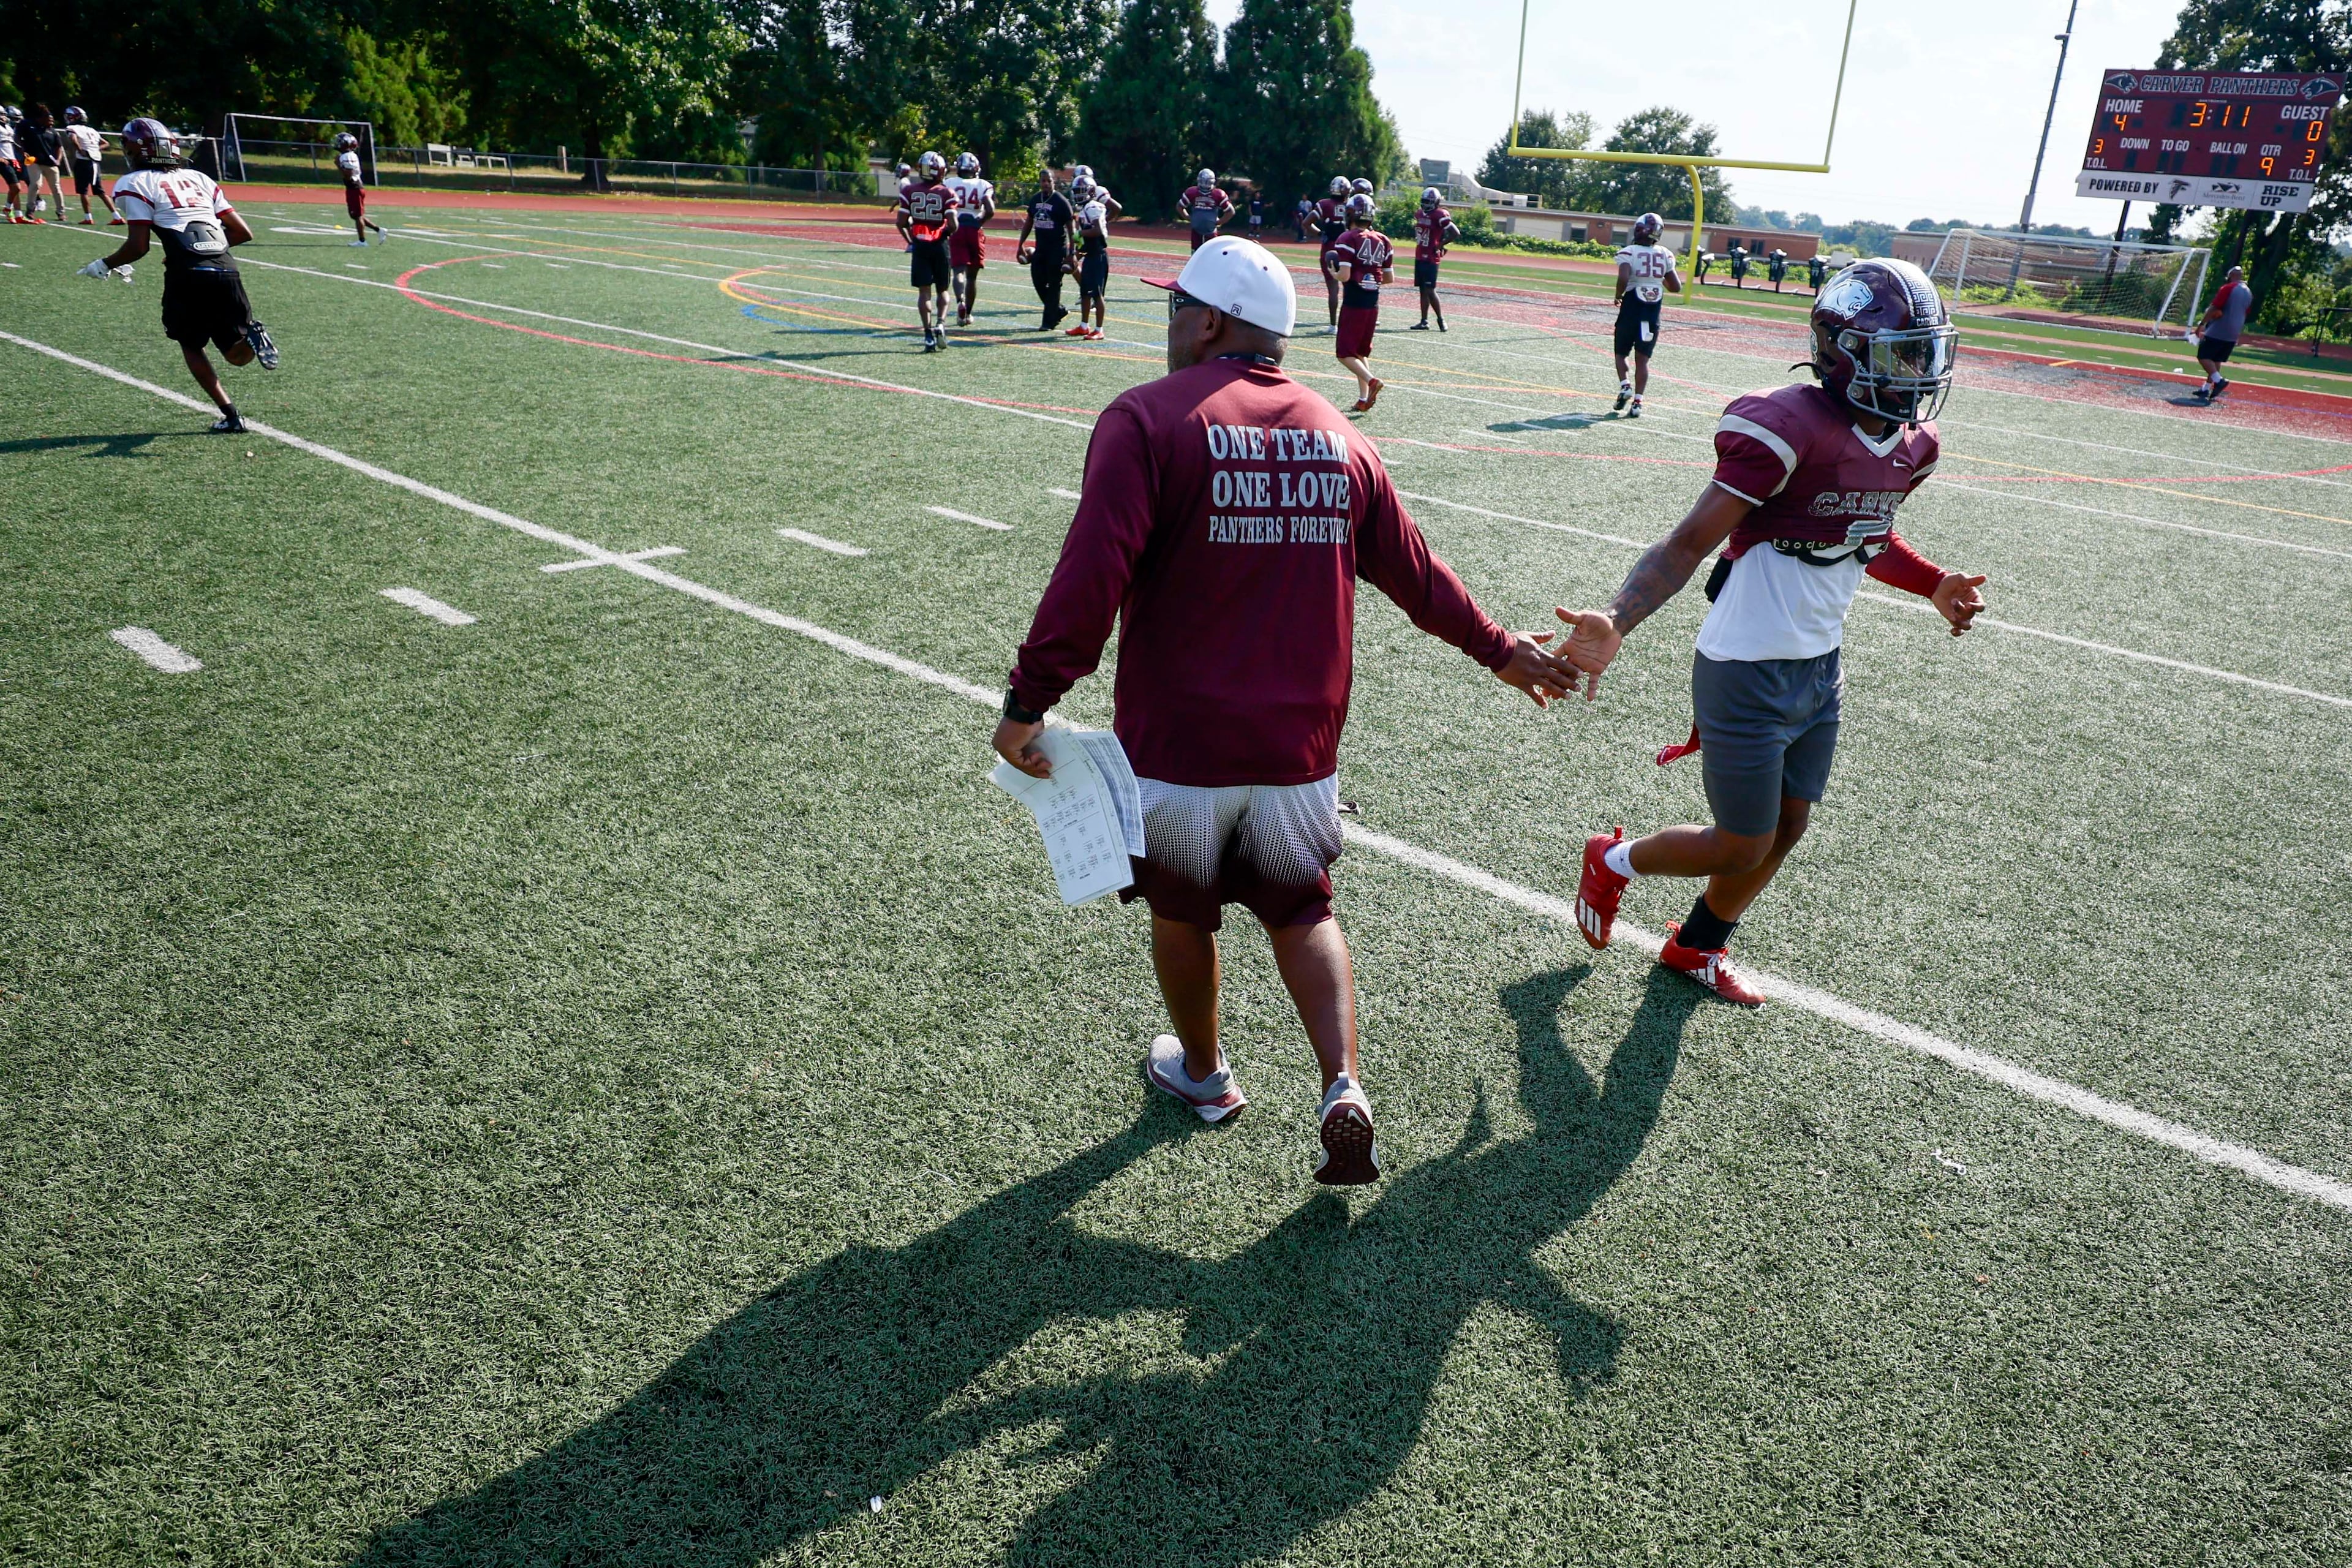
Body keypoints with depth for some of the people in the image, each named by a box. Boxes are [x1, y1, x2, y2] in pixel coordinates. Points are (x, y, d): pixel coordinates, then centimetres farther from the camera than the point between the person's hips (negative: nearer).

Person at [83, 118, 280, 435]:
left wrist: (104, 265, 19)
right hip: (227, 271, 4)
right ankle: (250, 335, -23)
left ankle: (229, 414, 3)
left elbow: (137, 247, 1)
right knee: (238, 355, 13)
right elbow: (243, 233, 19)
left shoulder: (134, 184, 7)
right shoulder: (199, 178, 22)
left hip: (188, 277, -4)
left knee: (190, 345, 18)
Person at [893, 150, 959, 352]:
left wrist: (910, 240, 14)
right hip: (940, 245, -1)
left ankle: (929, 335, -5)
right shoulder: (946, 193, -6)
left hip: (920, 245, 1)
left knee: (924, 291, 3)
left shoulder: (910, 192, 0)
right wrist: (947, 232, 9)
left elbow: (901, 222, -2)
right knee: (942, 289, 14)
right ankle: (941, 323, -9)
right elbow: (953, 223, -12)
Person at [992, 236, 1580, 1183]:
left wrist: (1031, 698, -16)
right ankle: (1344, 1088, 8)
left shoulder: (1148, 419, -11)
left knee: (1181, 914, 19)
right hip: (1300, 746, 4)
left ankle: (1202, 1072, 40)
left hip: (1177, 745, -4)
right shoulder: (1338, 437, 5)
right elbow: (1415, 573, 13)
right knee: (1302, 913, 22)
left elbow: (1093, 574, -22)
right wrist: (1501, 651, 27)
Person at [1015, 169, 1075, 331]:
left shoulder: (1061, 201, -10)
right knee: (1038, 281, 6)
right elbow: (1028, 222, 20)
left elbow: (1071, 227, -9)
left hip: (1058, 249, -6)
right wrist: (1021, 244, 18)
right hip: (1040, 247, 6)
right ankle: (1058, 311, 23)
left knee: (1054, 285, -2)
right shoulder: (1035, 199, 7)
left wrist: (1071, 253, -13)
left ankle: (1049, 321, 5)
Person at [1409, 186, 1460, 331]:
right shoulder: (1420, 214, 11)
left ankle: (1441, 319, 4)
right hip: (1419, 257, 8)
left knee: (1430, 290, -8)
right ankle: (1424, 321, 13)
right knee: (1423, 290, 9)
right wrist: (1418, 240, 11)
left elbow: (1456, 233, -16)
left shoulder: (1440, 216, -13)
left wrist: (1441, 245, -11)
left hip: (1431, 258, -8)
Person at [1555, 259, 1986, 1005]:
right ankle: (1614, 862, 33)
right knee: (1742, 850, 5)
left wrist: (1932, 584, 13)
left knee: (1787, 829, 19)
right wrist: (1615, 622, -38)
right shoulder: (1788, 430, -23)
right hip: (1750, 678, -8)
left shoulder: (1911, 444, 4)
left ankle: (1697, 946, 43)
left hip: (1820, 670, 8)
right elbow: (1689, 543, -25)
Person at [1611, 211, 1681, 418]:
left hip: (1631, 310, -3)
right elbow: (1677, 287, 7)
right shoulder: (1665, 255, 4)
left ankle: (1625, 385, -6)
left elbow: (1623, 278, -26)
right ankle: (1637, 402, -2)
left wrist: (1618, 296, -7)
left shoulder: (1628, 253, -10)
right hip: (1654, 313, 3)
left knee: (1621, 353, 17)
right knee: (1643, 359, 7)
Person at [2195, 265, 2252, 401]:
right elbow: (2245, 313, 20)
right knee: (2217, 360, 13)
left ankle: (2219, 380, -21)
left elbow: (2214, 309, -17)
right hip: (2234, 334, 8)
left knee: (2203, 357, -6)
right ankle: (2206, 388, 13)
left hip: (2217, 331, -8)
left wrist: (2201, 325, -15)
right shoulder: (2249, 293, 13)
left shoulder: (2228, 289, -12)